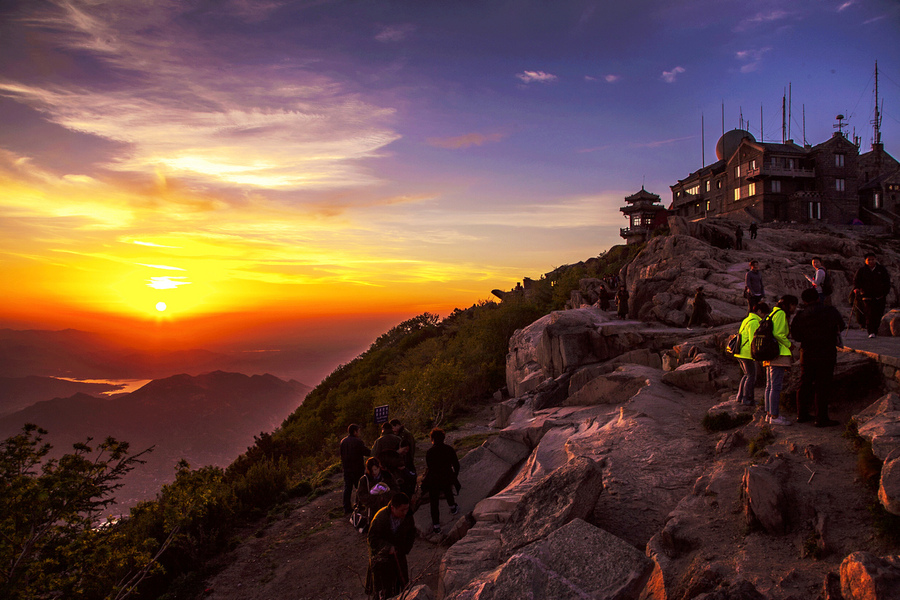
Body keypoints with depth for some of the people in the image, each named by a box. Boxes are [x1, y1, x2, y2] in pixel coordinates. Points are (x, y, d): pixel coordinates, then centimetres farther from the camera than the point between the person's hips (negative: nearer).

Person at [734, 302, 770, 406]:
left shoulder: (748, 319, 17)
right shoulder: (754, 322, -15)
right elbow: (753, 340, -20)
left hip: (740, 353, 10)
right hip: (747, 353, -10)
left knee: (747, 374, 19)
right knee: (751, 376, 0)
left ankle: (740, 397, 21)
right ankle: (747, 399, 3)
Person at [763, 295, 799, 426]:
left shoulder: (773, 313, 20)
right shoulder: (780, 314, -9)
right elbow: (778, 334, -19)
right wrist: (789, 345, -6)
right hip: (778, 355, -10)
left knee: (770, 385, 12)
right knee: (776, 386, -8)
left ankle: (769, 414, 17)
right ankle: (774, 416, -7)